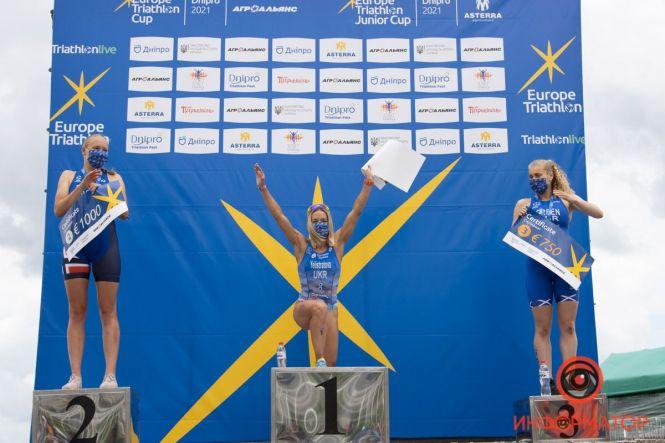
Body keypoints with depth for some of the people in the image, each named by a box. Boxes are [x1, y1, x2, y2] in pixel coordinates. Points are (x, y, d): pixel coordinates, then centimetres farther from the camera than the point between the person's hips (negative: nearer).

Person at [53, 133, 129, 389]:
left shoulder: (113, 178, 14)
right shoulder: (70, 175, 15)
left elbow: (125, 213, 4)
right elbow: (58, 210, 2)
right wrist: (83, 186, -10)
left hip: (105, 245, 0)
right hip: (75, 245, 1)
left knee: (108, 311, -5)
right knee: (77, 311, -3)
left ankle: (110, 375, -8)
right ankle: (75, 376, -4)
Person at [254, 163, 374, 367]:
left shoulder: (337, 244, 2)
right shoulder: (302, 245, -1)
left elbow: (356, 213, -1)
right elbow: (279, 216, -6)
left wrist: (367, 184, -3)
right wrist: (263, 189, -12)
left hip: (329, 312, 3)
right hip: (303, 309, -3)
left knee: (331, 363, -3)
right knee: (319, 307, -37)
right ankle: (319, 361, -33)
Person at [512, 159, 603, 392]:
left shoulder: (566, 200, 6)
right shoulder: (524, 204, 5)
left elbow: (598, 214, 1)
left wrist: (576, 200, -14)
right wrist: (519, 220, -18)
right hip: (538, 268, -1)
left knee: (568, 326, 2)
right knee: (542, 328, 1)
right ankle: (547, 380, 3)